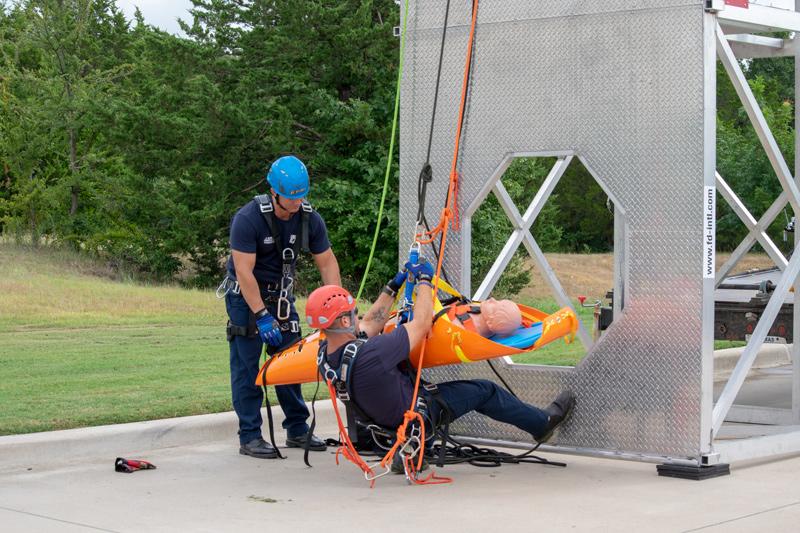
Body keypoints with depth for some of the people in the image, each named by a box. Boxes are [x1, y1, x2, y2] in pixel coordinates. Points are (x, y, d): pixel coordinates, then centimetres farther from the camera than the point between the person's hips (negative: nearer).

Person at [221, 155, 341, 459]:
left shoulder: (309, 218, -8)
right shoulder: (248, 219, -24)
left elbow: (327, 263, -1)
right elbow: (244, 271, -26)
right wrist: (262, 316, -29)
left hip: (280, 293, 5)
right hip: (244, 296, -5)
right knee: (247, 365, -7)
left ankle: (297, 430, 13)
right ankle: (249, 437, -3)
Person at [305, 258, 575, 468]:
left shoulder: (325, 354, -13)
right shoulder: (369, 354, -39)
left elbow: (370, 324, 6)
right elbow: (422, 323, -27)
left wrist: (393, 286, 9)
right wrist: (424, 280, -14)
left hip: (378, 416, 8)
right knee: (485, 390, 8)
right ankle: (542, 422, 28)